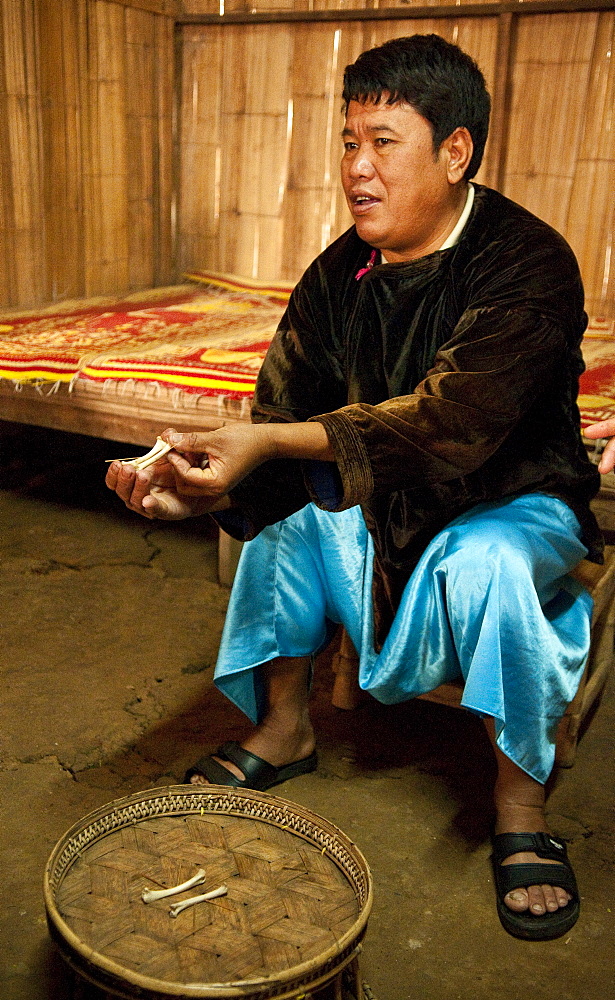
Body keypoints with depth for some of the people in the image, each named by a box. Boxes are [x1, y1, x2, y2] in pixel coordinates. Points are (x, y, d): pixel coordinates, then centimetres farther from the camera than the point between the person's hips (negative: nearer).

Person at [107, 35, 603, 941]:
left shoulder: (527, 264, -24)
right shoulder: (340, 275, -5)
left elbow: (452, 420, -37)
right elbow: (281, 416, -11)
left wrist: (271, 444, -44)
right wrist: (194, 487, -31)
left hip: (514, 500, -5)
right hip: (386, 497, 6)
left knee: (485, 563, -35)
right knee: (278, 507, -14)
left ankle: (520, 804, -13)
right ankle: (284, 727, 4)